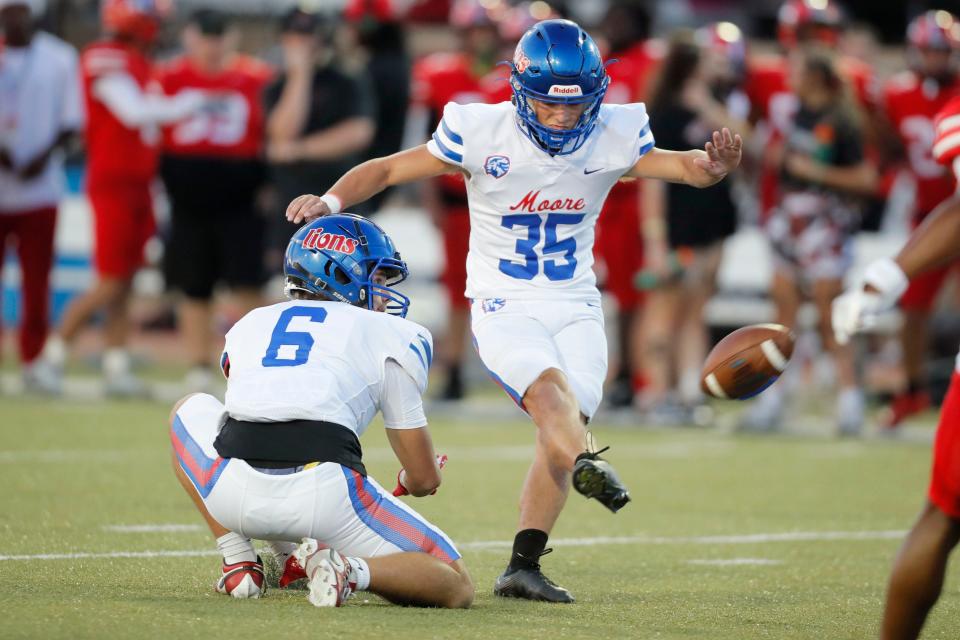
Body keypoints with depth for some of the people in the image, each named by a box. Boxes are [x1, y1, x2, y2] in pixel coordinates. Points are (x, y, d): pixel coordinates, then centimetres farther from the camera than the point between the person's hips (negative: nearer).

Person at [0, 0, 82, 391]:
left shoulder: (60, 58, 4)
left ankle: (32, 365, 8)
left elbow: (71, 122, 4)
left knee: (37, 282, 0)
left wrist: (45, 155, -12)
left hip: (40, 188, 0)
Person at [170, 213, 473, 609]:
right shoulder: (390, 335, 16)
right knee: (457, 587, 11)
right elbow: (425, 480, 18)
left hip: (236, 498, 3)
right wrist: (409, 482, 45)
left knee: (190, 411, 37)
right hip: (325, 494, -3)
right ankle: (352, 571, -18)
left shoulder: (248, 326, 28)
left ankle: (240, 564, 20)